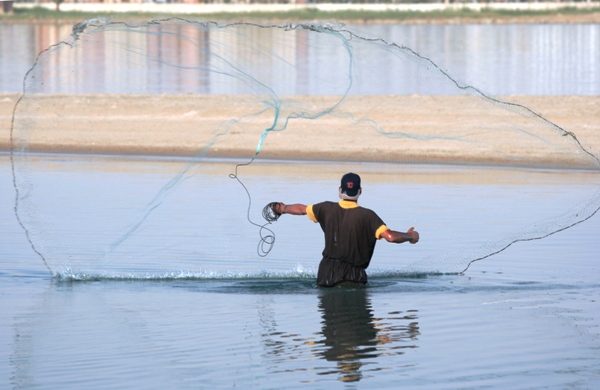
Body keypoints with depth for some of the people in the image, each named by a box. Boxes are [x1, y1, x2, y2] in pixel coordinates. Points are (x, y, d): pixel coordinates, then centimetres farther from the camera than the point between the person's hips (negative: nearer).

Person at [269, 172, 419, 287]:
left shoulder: (328, 209, 3)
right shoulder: (367, 216, -10)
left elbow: (301, 209, 21)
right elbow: (390, 236, -16)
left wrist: (283, 209, 42)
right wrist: (410, 236, 4)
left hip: (326, 273, 4)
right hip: (353, 276, -4)